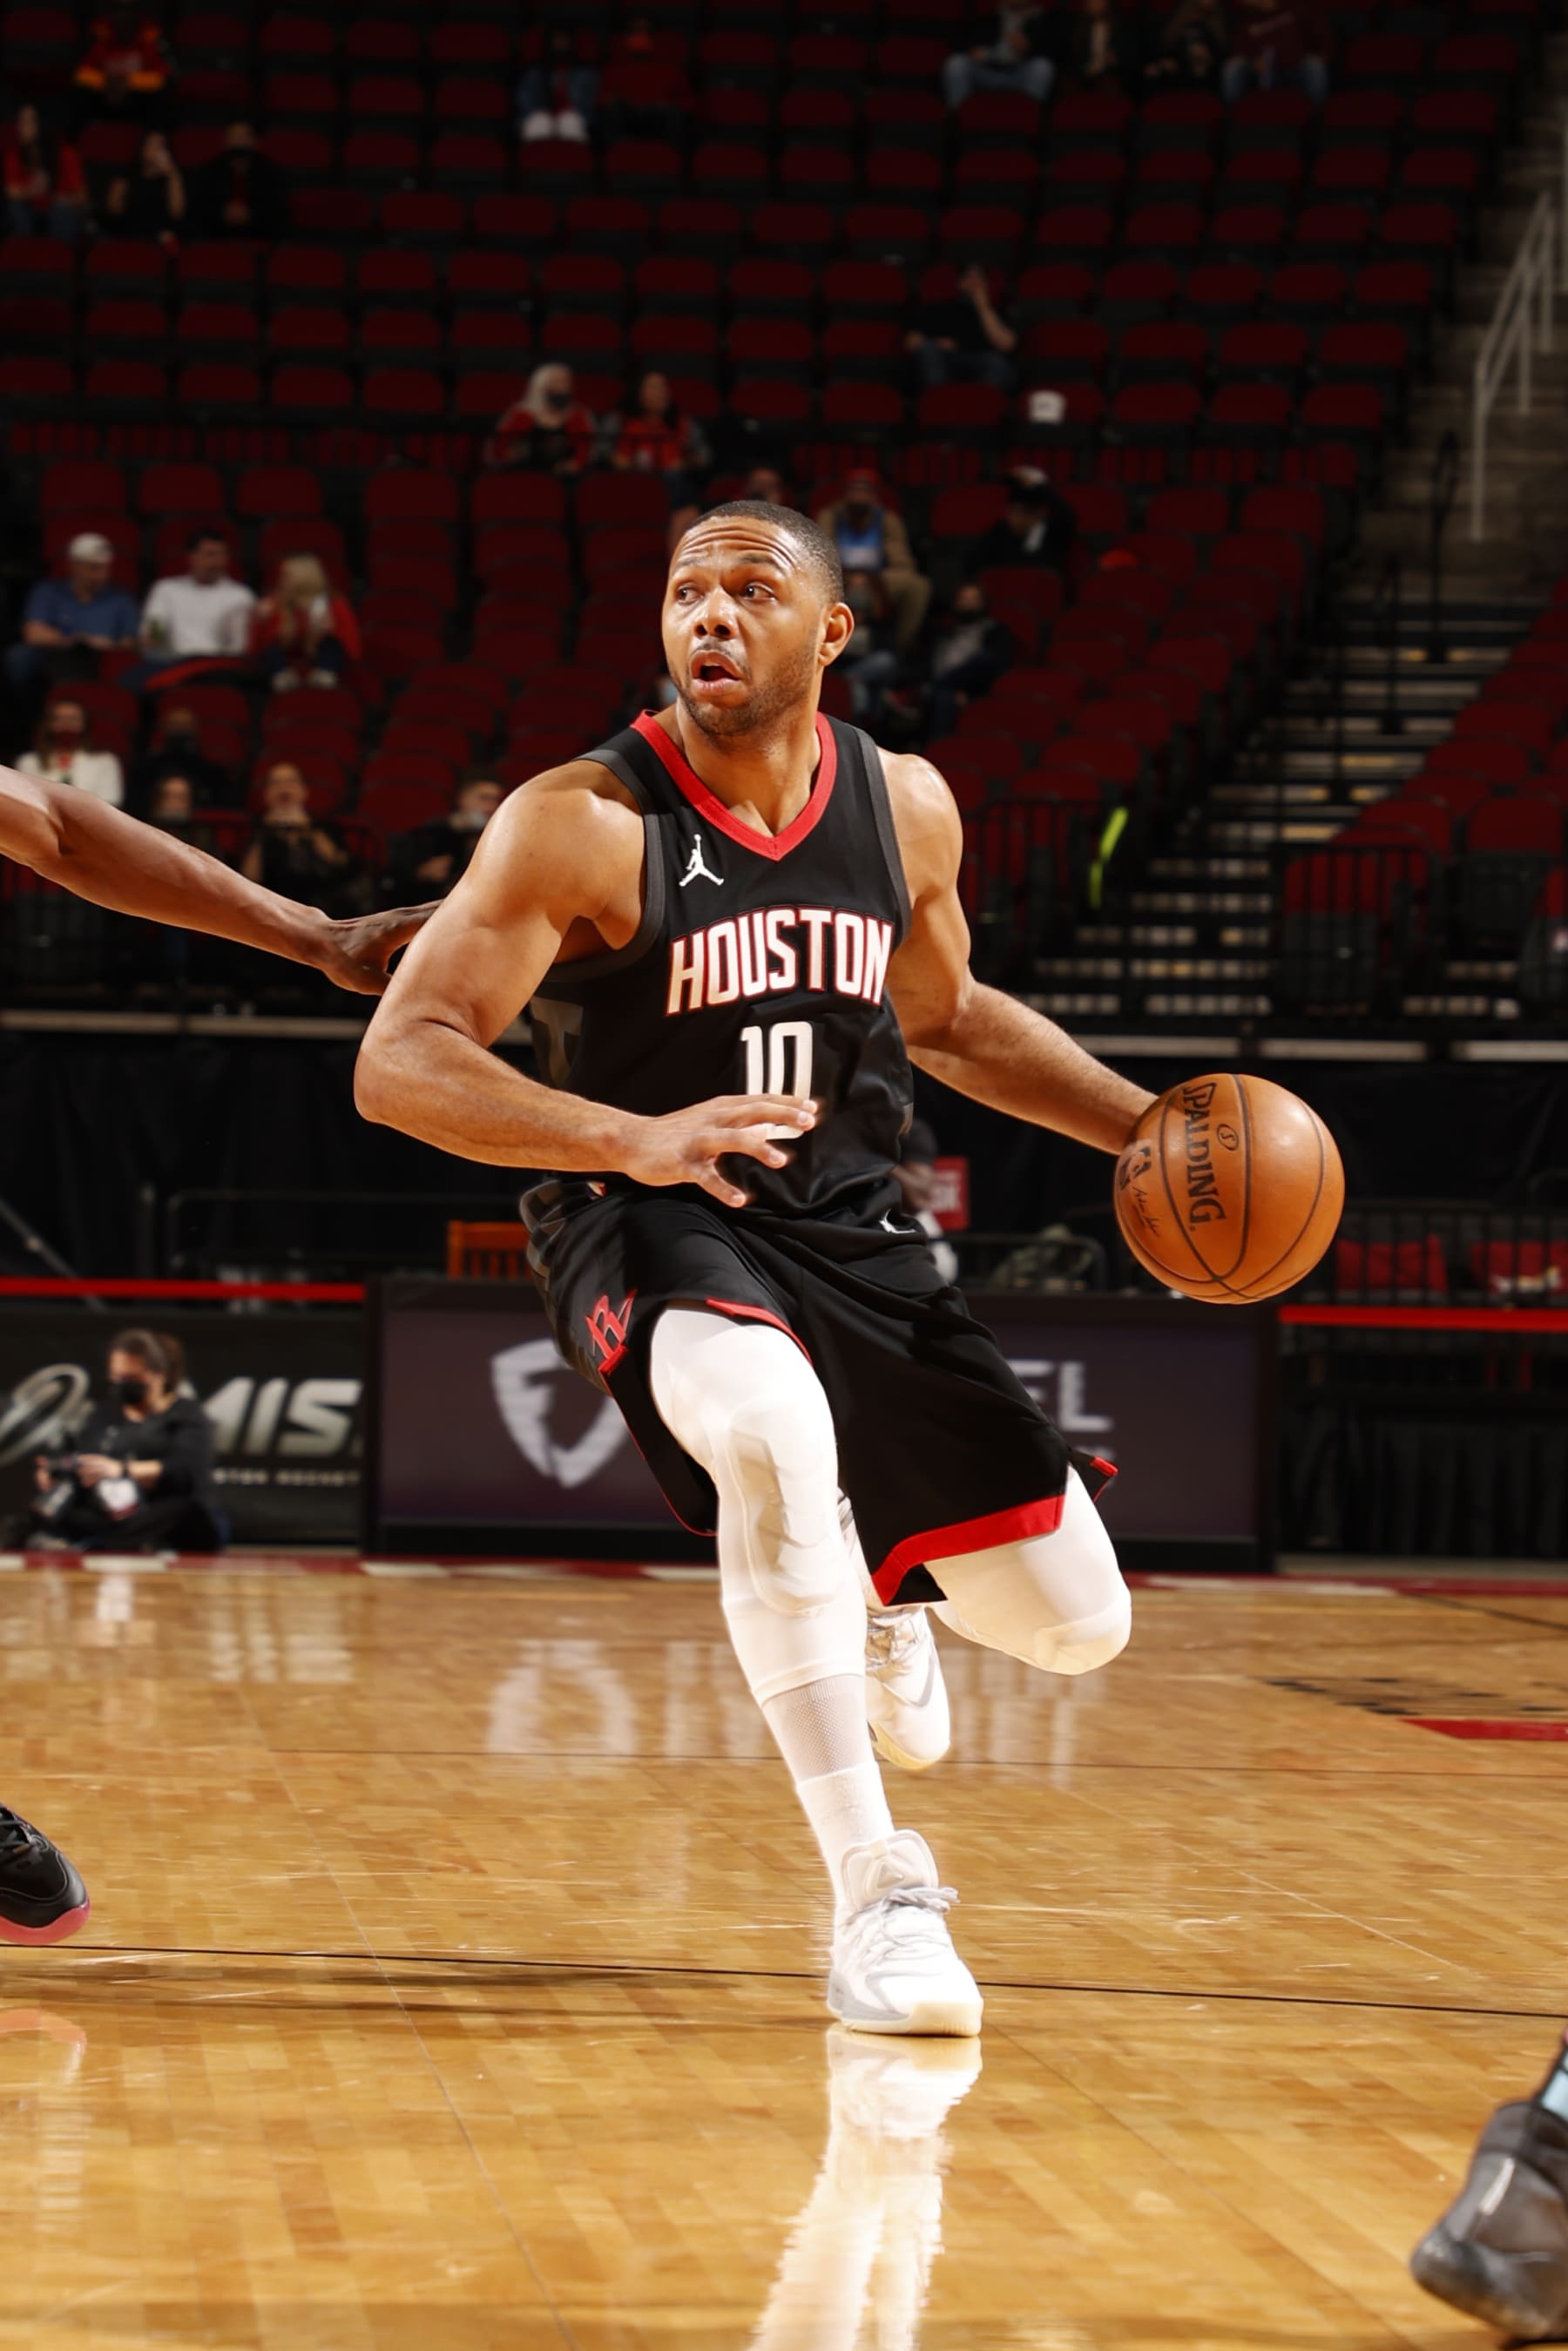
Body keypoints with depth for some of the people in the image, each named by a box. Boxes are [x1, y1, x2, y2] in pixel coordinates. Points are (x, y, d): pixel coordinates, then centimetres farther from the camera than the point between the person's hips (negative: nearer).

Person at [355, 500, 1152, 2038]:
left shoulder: (906, 808, 1)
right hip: (654, 1228, -5)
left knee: (1075, 1626, 2)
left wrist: (1143, 1125, 9)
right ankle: (875, 1894, -31)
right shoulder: (583, 824, -16)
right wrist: (635, 1139, -36)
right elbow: (399, 1064, -22)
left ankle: (872, 1578, 40)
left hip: (848, 1230, 5)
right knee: (774, 1427, -41)